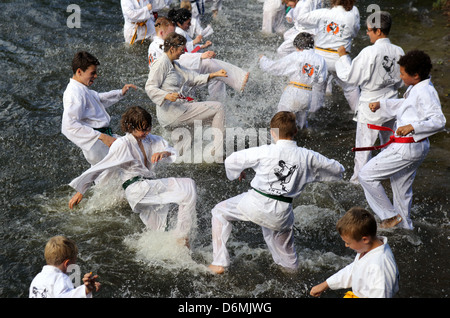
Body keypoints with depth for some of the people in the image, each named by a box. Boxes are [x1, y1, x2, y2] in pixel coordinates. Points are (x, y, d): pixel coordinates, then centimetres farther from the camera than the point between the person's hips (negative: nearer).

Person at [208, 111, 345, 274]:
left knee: (220, 212, 20)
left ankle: (219, 263, 17)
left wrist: (237, 173, 22)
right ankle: (290, 264, 58)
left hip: (255, 204, -3)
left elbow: (231, 161, 0)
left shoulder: (264, 152, -11)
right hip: (281, 213, 3)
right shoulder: (308, 157, -3)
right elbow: (338, 170, 11)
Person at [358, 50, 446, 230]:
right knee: (402, 186, 25)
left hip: (407, 147, -10)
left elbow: (439, 121, -29)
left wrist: (413, 126, -36)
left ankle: (390, 216, 5)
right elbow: (404, 104, 29)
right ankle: (404, 224, 42)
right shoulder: (416, 89, 9)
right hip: (418, 147, 10)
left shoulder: (425, 92, -22)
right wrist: (381, 104, 19)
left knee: (367, 176, -5)